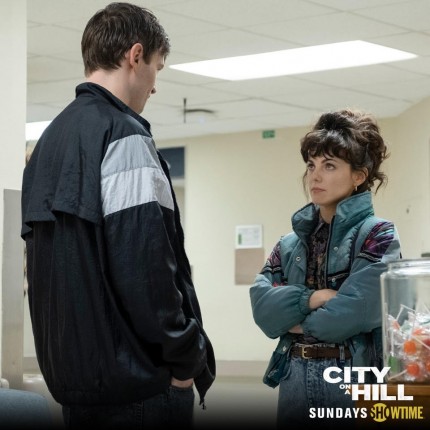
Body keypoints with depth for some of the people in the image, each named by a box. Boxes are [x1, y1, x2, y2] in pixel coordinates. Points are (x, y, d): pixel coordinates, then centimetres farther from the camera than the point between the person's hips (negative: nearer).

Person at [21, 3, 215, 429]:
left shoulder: (51, 138, 15)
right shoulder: (124, 134, -12)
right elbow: (145, 263, -21)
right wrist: (186, 357, -11)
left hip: (72, 371, 9)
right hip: (135, 378, -9)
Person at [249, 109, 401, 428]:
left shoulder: (377, 235, -5)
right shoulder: (291, 243, 13)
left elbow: (354, 311, -16)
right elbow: (262, 306, 0)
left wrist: (293, 321, -3)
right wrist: (310, 299, -16)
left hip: (352, 381, -5)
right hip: (294, 380, 5)